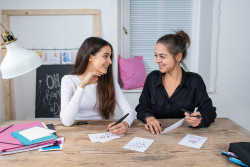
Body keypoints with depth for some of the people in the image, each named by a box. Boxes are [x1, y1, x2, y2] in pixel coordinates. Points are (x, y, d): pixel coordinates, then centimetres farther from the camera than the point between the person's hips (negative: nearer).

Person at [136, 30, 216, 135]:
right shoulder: (152, 78, 4)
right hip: (156, 134, 1)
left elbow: (209, 110, -3)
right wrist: (149, 118, -15)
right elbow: (142, 107, 8)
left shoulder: (194, 81, -2)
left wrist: (199, 120, -25)